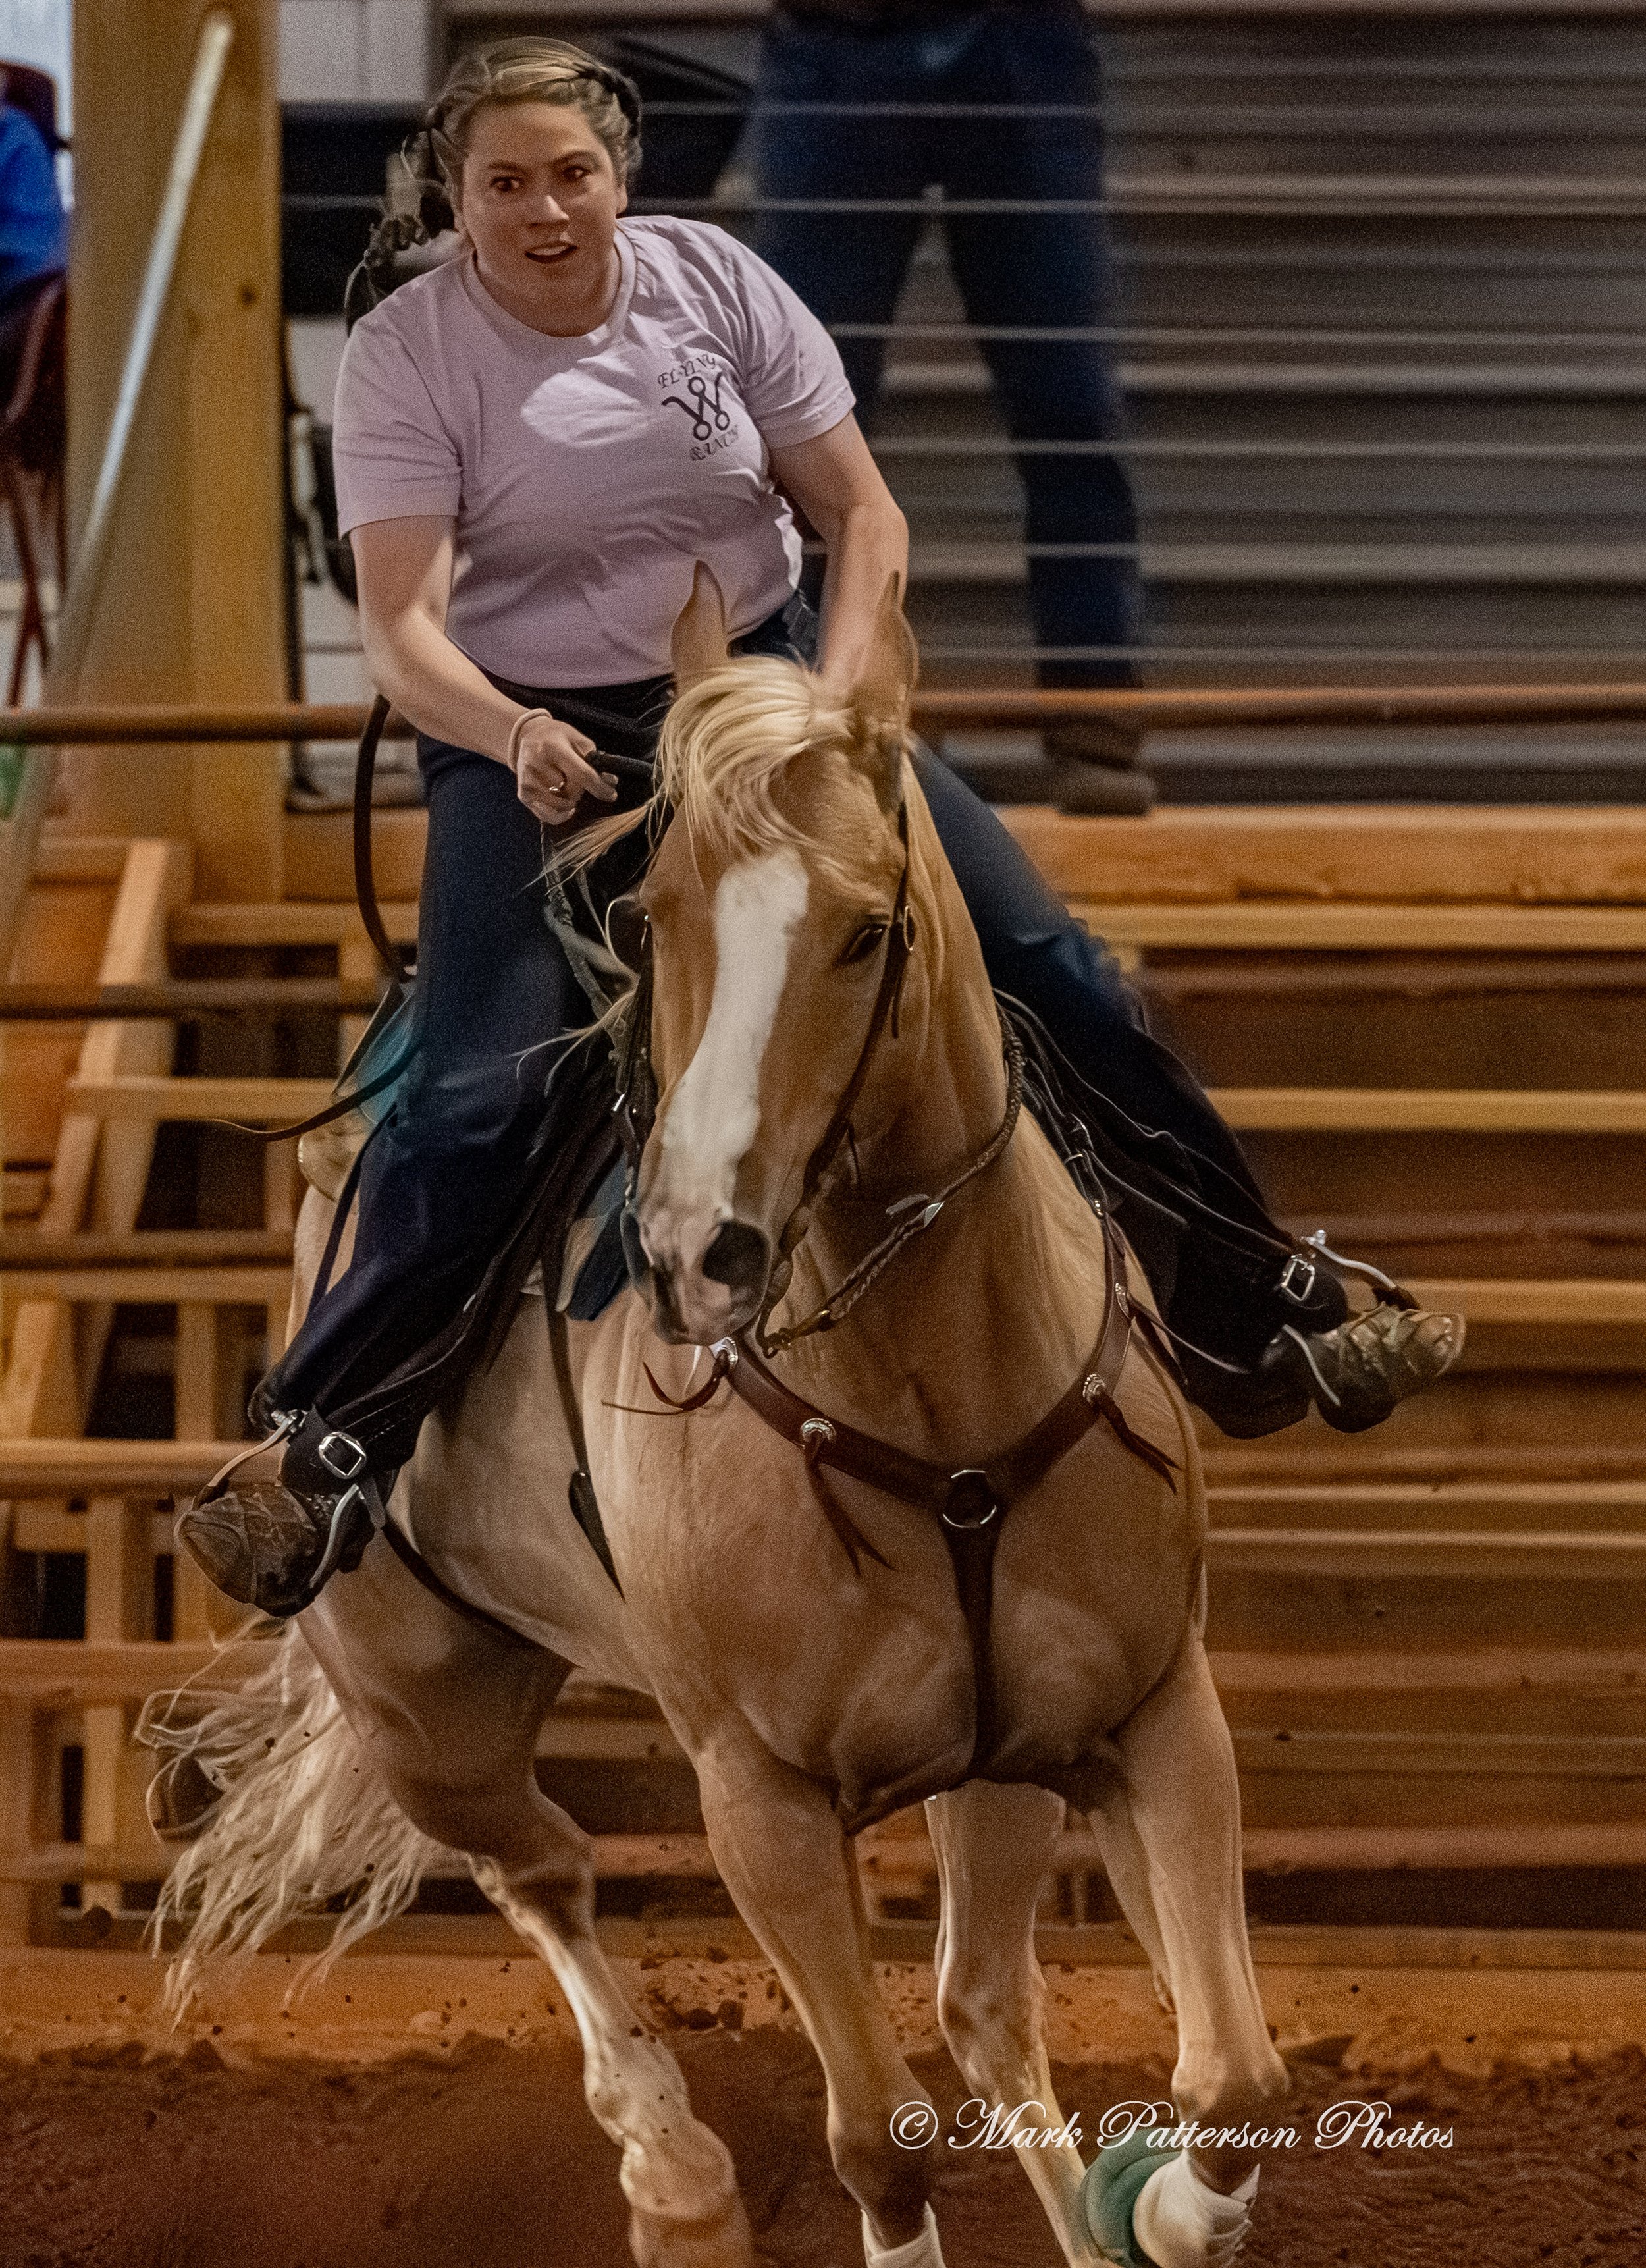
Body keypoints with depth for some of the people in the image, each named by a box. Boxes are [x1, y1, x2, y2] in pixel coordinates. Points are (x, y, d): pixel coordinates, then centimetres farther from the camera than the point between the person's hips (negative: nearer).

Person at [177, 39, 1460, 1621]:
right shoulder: (406, 355, -9)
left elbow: (861, 513, 2)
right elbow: (402, 629, -17)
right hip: (528, 744, -3)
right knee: (471, 1097, -24)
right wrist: (516, 737, -37)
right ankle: (319, 1458, -17)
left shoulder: (713, 284, -2)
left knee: (1056, 971, -4)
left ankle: (1259, 1317, 9)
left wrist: (836, 697, -15)